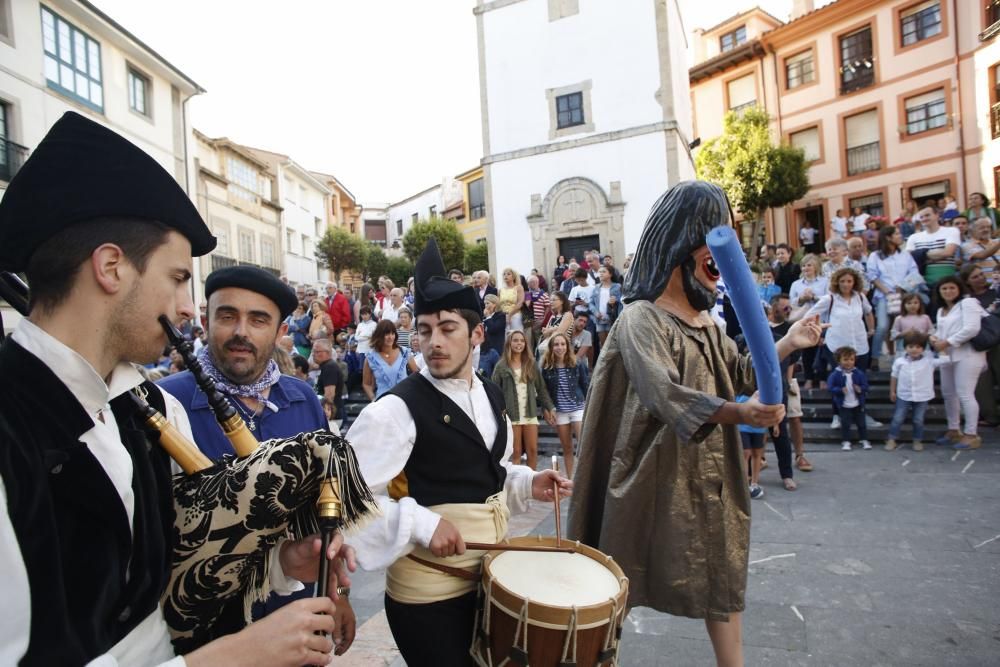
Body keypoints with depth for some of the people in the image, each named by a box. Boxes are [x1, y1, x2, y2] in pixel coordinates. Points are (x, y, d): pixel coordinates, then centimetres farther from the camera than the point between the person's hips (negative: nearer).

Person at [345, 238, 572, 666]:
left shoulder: (491, 396, 3)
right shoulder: (398, 409, -21)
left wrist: (528, 484, -1)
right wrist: (421, 524, -28)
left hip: (493, 574, 7)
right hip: (429, 591, -7)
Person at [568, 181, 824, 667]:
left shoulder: (704, 320, 7)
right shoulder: (640, 318, -18)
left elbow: (740, 374, 18)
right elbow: (665, 394, -31)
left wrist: (787, 344, 5)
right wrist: (737, 412, -43)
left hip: (712, 472, 8)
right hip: (658, 473, -7)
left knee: (722, 573, 19)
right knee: (624, 584, 9)